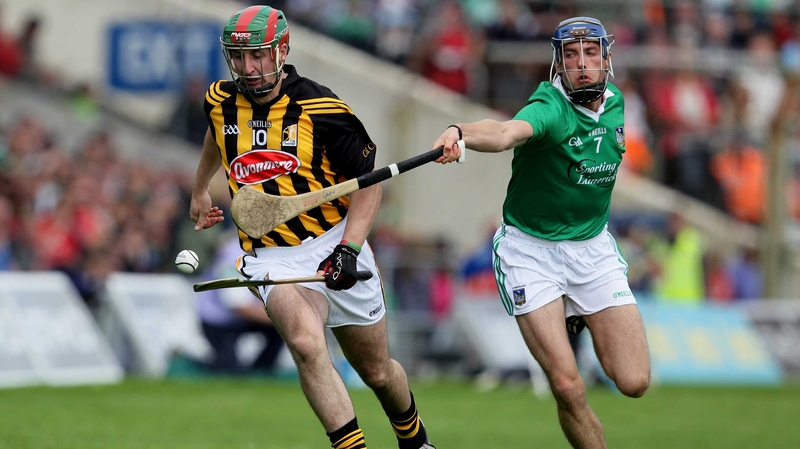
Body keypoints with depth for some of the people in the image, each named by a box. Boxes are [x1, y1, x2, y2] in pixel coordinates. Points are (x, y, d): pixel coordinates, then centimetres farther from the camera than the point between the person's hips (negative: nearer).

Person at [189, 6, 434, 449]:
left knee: (377, 372, 14)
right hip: (273, 258, 1)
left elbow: (369, 182, -7)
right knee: (306, 344, -31)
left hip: (334, 247, -1)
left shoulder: (321, 109, -13)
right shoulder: (221, 102, 0)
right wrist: (199, 190, 40)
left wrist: (348, 249, -19)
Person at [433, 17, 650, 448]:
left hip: (592, 247, 5)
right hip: (530, 250, -5)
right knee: (568, 387, -17)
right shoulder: (549, 109, -22)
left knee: (634, 382, -4)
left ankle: (584, 321, 26)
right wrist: (460, 132, -66)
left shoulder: (614, 103, -1)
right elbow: (506, 133, -46)